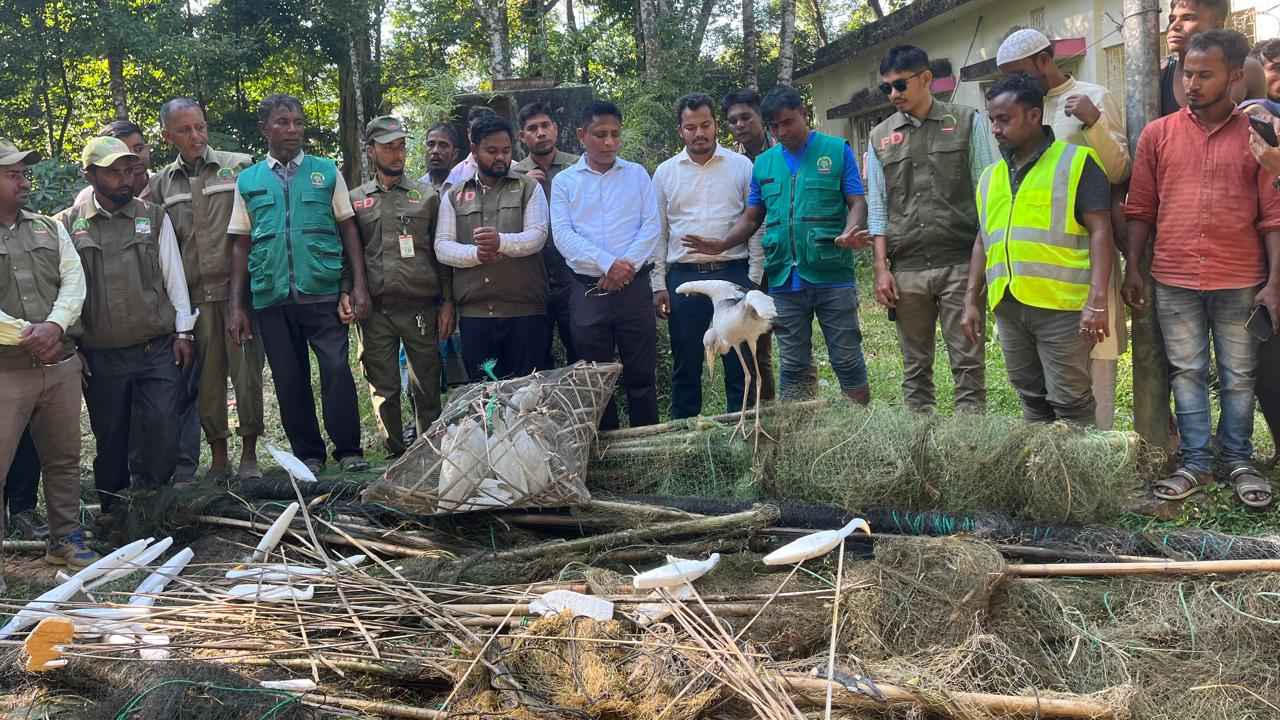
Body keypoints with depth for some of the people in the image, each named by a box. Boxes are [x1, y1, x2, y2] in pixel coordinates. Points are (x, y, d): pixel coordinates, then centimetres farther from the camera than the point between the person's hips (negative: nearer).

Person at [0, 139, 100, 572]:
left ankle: (65, 540, 27)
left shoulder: (49, 229, 13)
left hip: (60, 365, 5)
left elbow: (74, 281, 3)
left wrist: (54, 327, -14)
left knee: (64, 458, 14)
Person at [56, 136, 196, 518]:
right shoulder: (68, 224, 2)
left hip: (157, 348, 0)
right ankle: (114, 508, 25)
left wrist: (183, 331, 1)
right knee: (110, 436, 9)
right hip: (101, 355, 0)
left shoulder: (154, 216, 6)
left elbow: (174, 275, 6)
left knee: (162, 428, -7)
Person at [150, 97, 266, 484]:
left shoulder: (239, 167, 3)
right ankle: (218, 459, 15)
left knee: (246, 370, -2)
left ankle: (249, 455, 9)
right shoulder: (161, 184, 12)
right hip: (193, 295, 3)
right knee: (207, 378, 5)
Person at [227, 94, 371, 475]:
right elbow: (241, 245, 10)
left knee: (336, 369, -9)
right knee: (289, 380, 7)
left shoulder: (326, 172, 8)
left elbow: (348, 229, 7)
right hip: (271, 298, 2)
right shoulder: (248, 181, 10)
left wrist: (359, 286, -1)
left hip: (324, 291, -1)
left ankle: (348, 450, 4)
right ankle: (308, 454, 19)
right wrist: (237, 307, 5)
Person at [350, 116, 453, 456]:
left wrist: (447, 303, 1)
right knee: (384, 389, 5)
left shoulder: (426, 195, 9)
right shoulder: (355, 200, 12)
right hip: (375, 310, 1)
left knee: (427, 388, 0)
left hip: (420, 306, -1)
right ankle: (395, 454, 15)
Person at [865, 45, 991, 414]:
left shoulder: (968, 123, 4)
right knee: (915, 364, 8)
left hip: (960, 263, -3)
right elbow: (877, 208, 12)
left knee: (967, 361, -3)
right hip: (906, 269, 3)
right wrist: (881, 269, 4)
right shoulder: (880, 138, 12)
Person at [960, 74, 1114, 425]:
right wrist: (972, 300, 15)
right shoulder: (991, 177, 16)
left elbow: (1100, 232, -9)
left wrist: (1097, 302, -17)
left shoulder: (1076, 162, -3)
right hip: (1008, 307, 6)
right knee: (1032, 399, 14)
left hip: (1062, 306, -6)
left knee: (1070, 402, -2)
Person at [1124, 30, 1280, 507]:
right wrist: (1132, 270, 0)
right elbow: (1140, 210, 6)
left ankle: (1239, 462, 22)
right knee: (1186, 372, 8)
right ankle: (1196, 464, 17)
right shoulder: (1158, 134, 4)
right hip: (1174, 281, 1)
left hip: (1240, 283, -1)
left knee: (1239, 375, 8)